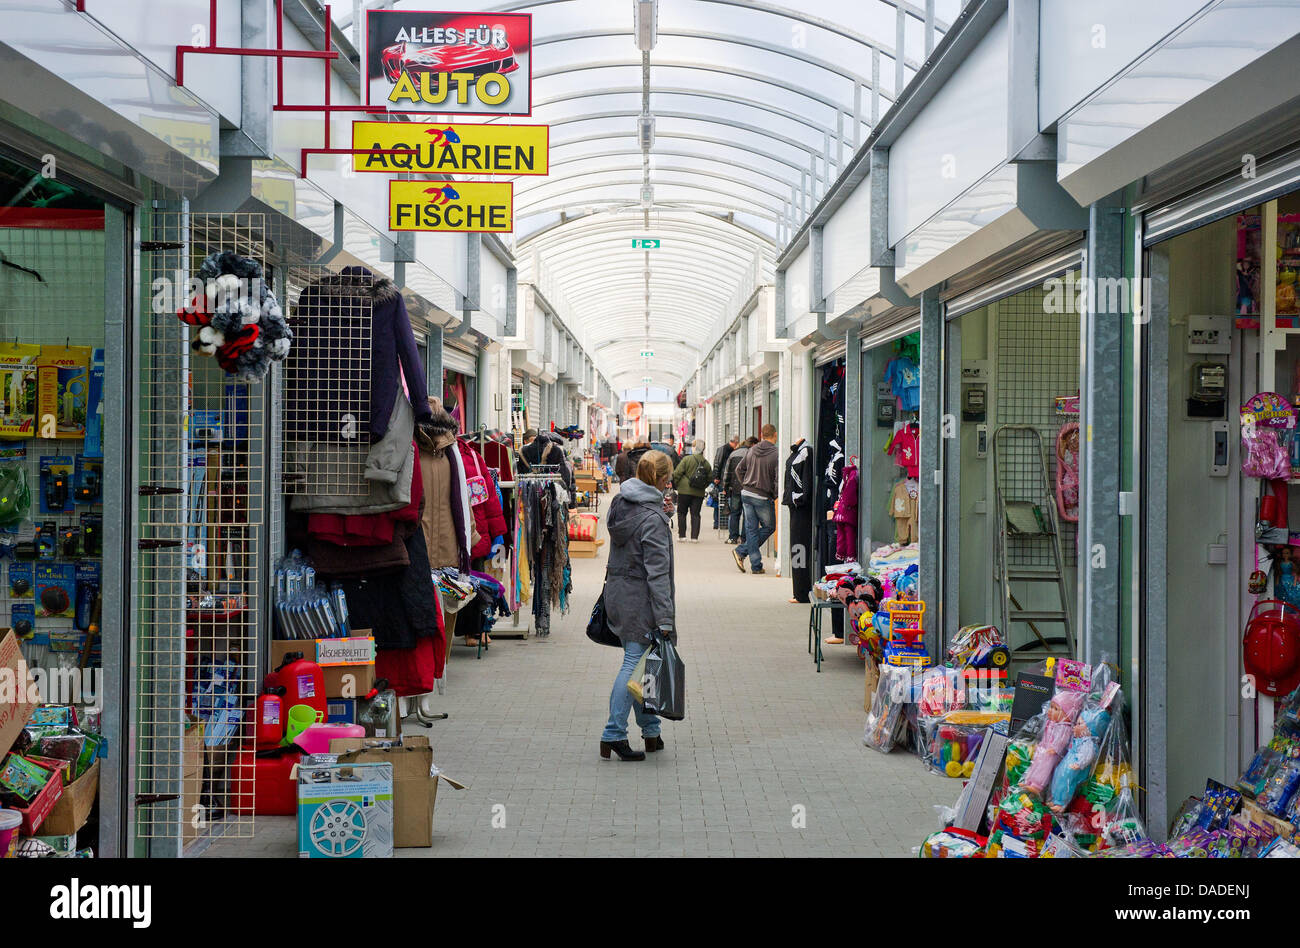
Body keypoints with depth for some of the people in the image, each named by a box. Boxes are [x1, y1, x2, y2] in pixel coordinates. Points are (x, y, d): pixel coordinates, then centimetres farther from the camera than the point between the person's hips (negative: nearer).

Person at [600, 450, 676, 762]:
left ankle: (651, 730, 22)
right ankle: (613, 734, -3)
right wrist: (665, 619, -19)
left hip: (616, 591, 9)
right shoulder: (653, 518, -18)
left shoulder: (620, 503, 7)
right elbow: (657, 571, -20)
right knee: (635, 663, -3)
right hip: (640, 598, -8)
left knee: (639, 663, 15)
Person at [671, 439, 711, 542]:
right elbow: (710, 477, 10)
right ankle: (694, 536, 4)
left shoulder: (687, 459, -9)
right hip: (699, 493, 3)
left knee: (682, 512, 9)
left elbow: (677, 473, -11)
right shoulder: (706, 463, 4)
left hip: (685, 491, -3)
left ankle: (682, 535, 8)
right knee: (695, 514, 8)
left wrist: (675, 484, 4)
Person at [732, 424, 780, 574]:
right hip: (763, 497, -6)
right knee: (769, 527, 12)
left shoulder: (751, 451, 5)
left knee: (751, 529, 9)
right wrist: (775, 496, -1)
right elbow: (778, 479, -17)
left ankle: (756, 566, 7)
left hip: (746, 494, 6)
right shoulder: (776, 454, -14)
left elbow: (739, 469, 11)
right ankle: (741, 551, 2)